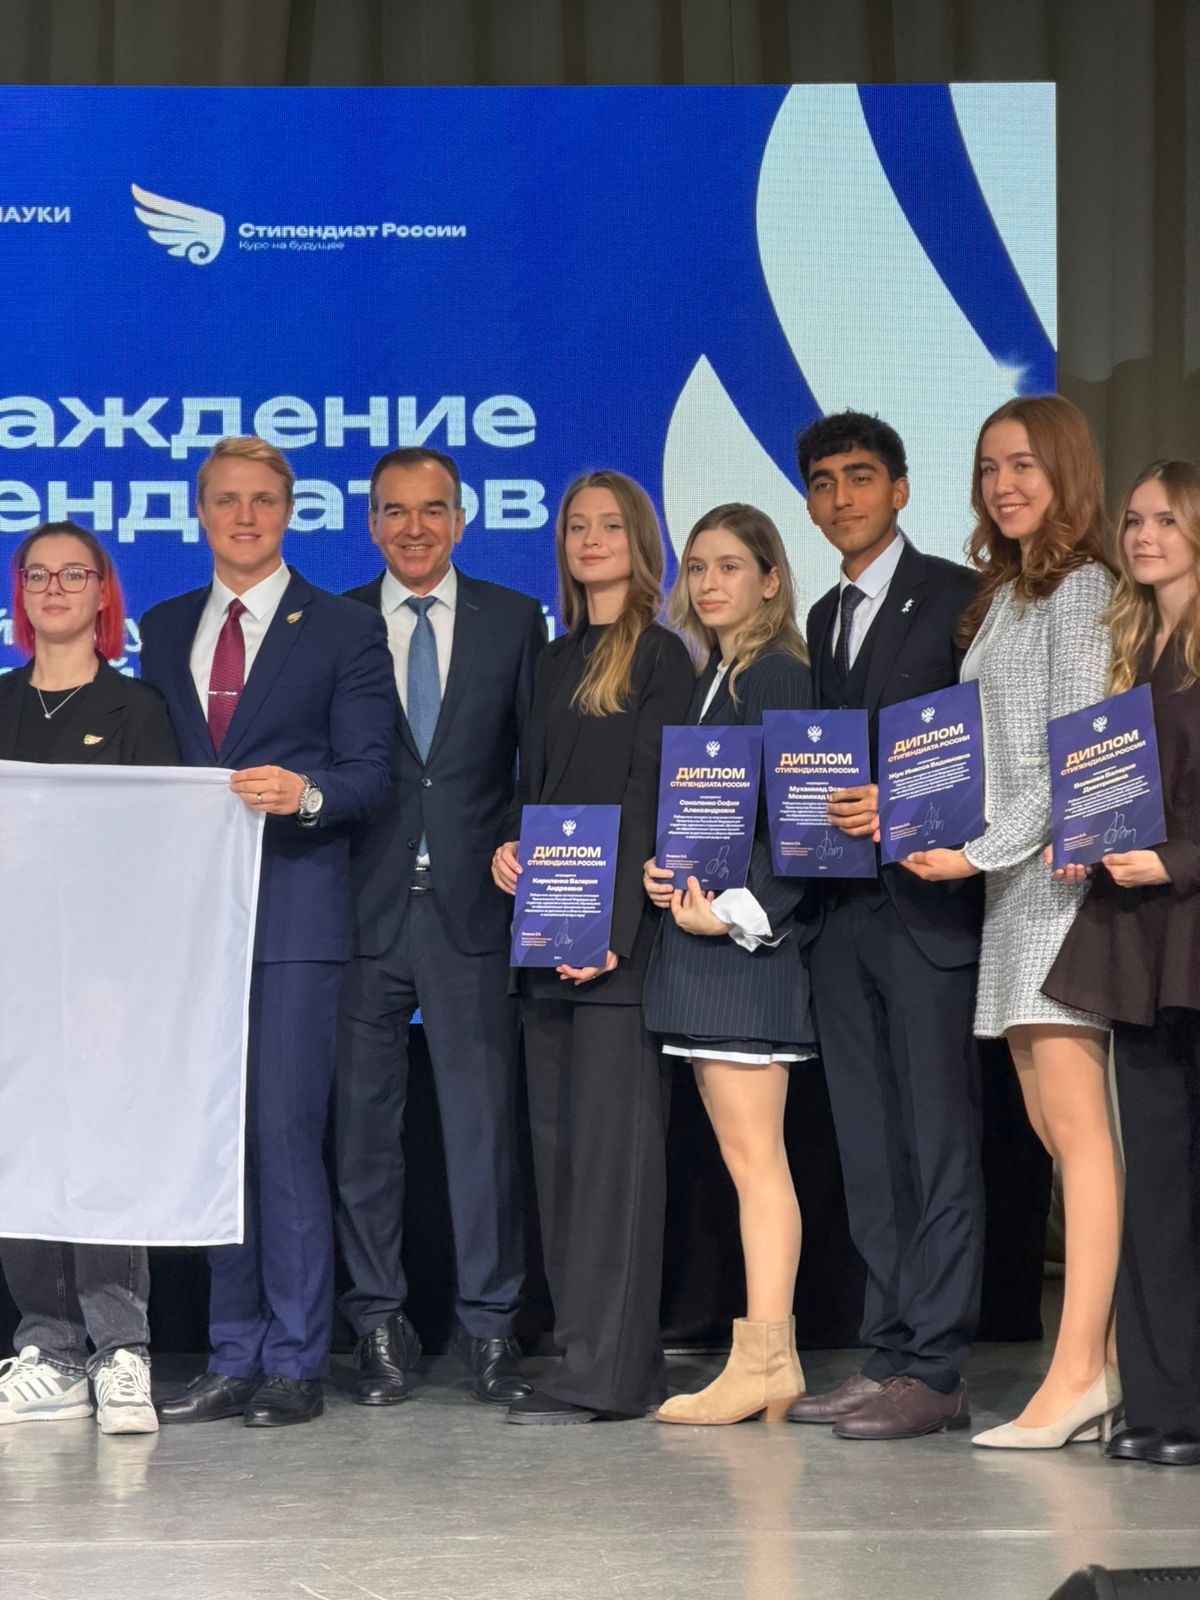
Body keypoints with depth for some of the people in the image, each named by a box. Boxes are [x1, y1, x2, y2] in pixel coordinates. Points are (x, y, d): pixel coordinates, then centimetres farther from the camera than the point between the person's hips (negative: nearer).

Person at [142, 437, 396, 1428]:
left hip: (293, 915, -5)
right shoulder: (165, 630, 17)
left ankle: (295, 1365, -2)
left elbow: (371, 770, -3)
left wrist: (307, 791, -23)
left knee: (285, 1135, -8)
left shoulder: (345, 630, 4)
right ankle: (234, 1359, 13)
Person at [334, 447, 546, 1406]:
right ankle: (380, 1326, 13)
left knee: (486, 1122, 0)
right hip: (364, 908, 1)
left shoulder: (515, 622, 9)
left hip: (473, 906, 0)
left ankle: (489, 1326, 8)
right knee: (363, 1123, 4)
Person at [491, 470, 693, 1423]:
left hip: (617, 940, -8)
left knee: (612, 1140, -9)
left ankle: (607, 1372, -9)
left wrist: (612, 928, -19)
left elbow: (650, 801, -11)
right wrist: (509, 849, 0)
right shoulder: (556, 661, 19)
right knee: (559, 1140, 8)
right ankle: (585, 1350, 13)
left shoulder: (660, 657, -4)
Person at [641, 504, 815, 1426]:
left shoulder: (777, 676, -8)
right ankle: (770, 1356, 10)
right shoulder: (709, 680, 18)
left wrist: (740, 913, -19)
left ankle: (762, 1361, -8)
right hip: (700, 939, 9)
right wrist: (663, 874, 3)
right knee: (746, 1158, 8)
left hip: (747, 945, -9)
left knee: (754, 1158, -9)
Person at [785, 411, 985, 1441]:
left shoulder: (957, 598, -3)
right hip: (846, 909, 8)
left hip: (928, 902, -8)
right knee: (869, 1151, 8)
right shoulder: (825, 620, 20)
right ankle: (890, 1356, 13)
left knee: (939, 1144, -7)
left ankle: (934, 1373, -6)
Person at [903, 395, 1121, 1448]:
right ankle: (1112, 1356, 5)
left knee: (1078, 1130, -11)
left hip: (1063, 871, -9)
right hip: (1012, 884, 9)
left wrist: (984, 849, -13)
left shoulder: (1079, 588, -6)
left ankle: (1079, 1370, -14)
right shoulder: (1000, 596, 20)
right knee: (1053, 1131, 4)